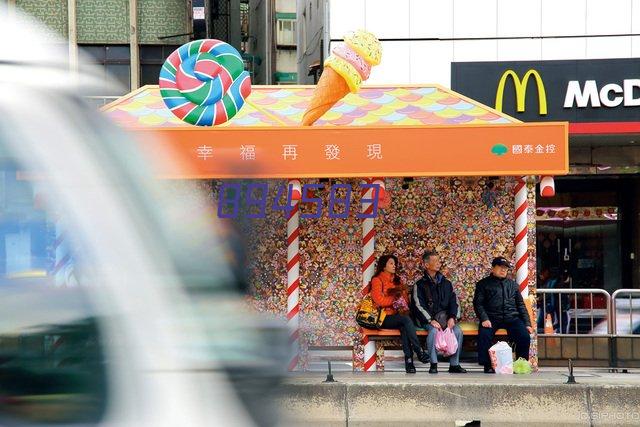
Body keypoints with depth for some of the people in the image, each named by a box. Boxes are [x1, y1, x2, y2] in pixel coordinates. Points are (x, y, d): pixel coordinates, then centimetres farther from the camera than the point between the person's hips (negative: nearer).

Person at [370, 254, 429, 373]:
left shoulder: (397, 280, 22)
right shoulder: (377, 280, 2)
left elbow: (405, 299, 19)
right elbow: (379, 300, -11)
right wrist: (395, 298, 2)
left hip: (397, 316, 5)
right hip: (385, 318, -5)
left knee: (404, 327, -32)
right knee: (405, 319, -34)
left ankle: (409, 360, -43)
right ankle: (419, 351, -36)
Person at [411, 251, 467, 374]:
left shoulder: (446, 283, 16)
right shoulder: (420, 285, 3)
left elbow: (454, 302, 11)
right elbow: (418, 306, -6)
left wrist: (452, 317, -8)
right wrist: (431, 320, -19)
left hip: (445, 317, 3)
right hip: (427, 319, -3)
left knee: (458, 331, -24)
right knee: (433, 331, -35)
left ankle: (454, 364, -15)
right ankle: (433, 364, -25)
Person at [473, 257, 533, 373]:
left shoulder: (512, 285, 23)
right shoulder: (483, 284, 13)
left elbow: (521, 305, 21)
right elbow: (478, 303, 3)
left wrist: (527, 324, 8)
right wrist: (484, 319, -15)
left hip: (512, 317, 3)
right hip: (492, 318, -2)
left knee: (525, 336, -24)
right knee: (484, 335, -33)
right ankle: (487, 365, -21)